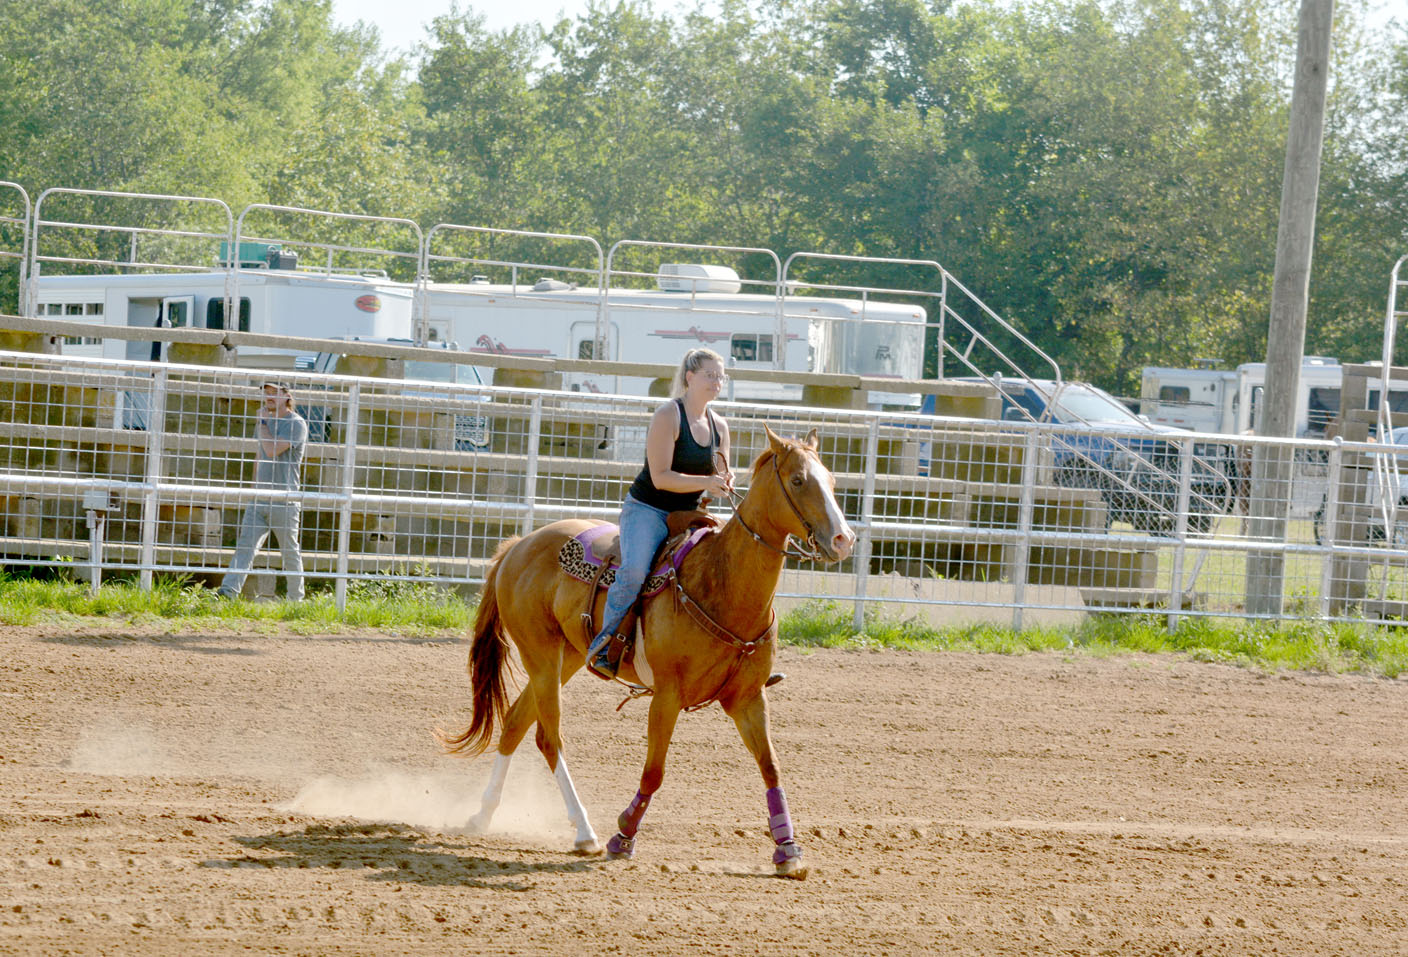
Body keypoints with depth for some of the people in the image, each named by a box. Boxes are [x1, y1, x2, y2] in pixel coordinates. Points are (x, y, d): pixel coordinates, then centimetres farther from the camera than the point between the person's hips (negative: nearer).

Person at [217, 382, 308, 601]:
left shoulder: (296, 424, -8)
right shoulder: (264, 422, 16)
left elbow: (272, 450, -19)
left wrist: (263, 423, -9)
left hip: (284, 502, -6)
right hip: (259, 499, 6)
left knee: (290, 552, 3)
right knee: (245, 546, -7)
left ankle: (296, 599, 15)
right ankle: (228, 592, -17)